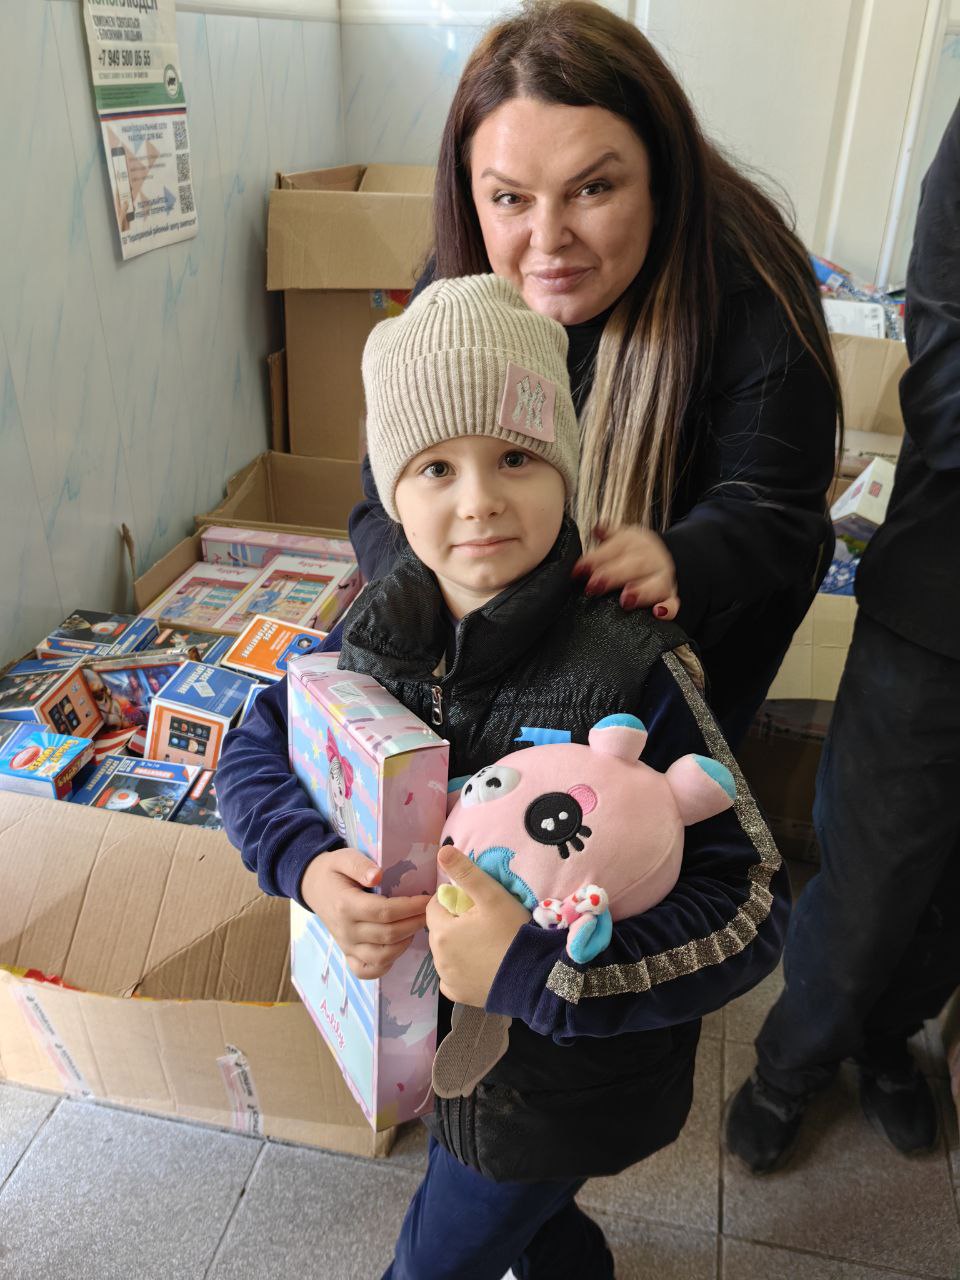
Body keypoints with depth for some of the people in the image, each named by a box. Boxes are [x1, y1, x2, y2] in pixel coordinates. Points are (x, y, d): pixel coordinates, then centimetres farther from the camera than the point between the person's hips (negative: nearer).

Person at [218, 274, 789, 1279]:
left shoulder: (631, 673, -30)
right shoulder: (384, 626, -14)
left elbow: (750, 908, -28)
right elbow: (253, 748, -4)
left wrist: (535, 969, -38)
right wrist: (308, 866, -24)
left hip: (564, 1074, -5)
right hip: (429, 1035, 5)